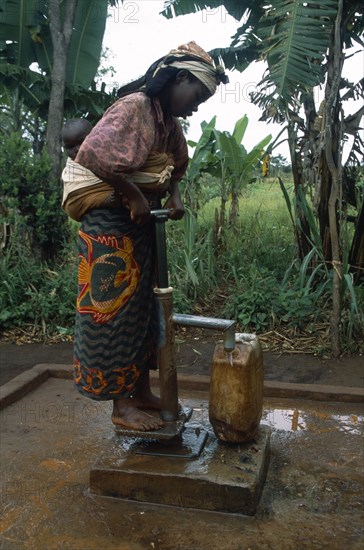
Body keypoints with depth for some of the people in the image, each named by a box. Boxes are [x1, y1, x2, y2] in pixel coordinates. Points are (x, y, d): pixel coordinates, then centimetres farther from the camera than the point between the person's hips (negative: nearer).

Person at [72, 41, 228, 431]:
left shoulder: (169, 122, 11)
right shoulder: (134, 106, -16)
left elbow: (173, 167, 23)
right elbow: (94, 153, -26)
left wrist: (174, 195, 2)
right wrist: (134, 195, -20)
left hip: (142, 223, 9)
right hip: (112, 223, -9)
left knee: (142, 307, 13)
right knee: (113, 309, -2)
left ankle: (141, 392, 25)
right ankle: (121, 406, 8)